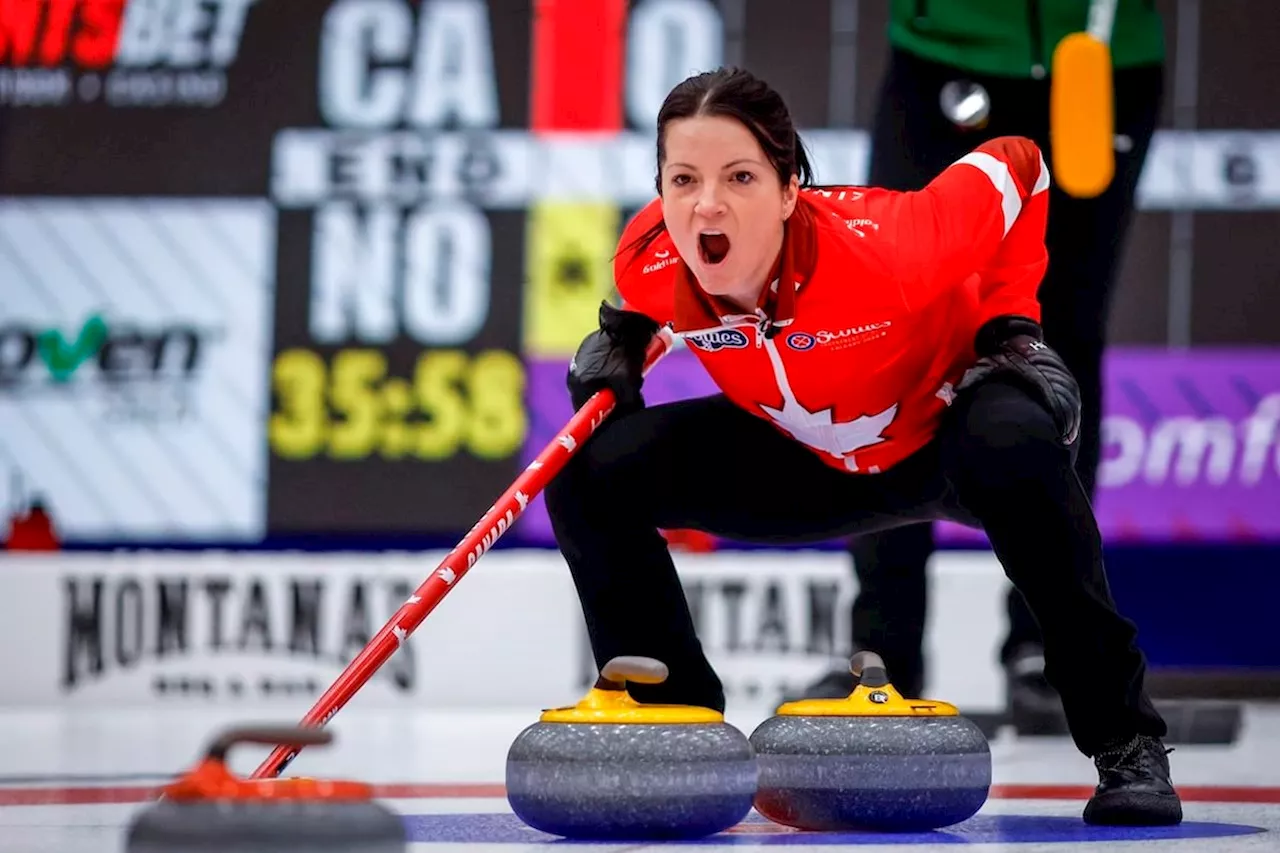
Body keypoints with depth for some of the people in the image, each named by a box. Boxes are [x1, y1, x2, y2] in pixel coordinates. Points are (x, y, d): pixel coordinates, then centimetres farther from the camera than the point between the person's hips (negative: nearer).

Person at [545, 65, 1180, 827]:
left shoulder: (883, 245, -38)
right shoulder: (651, 260, -25)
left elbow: (1018, 165, -18)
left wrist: (1010, 321, -20)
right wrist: (621, 336, -14)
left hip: (949, 426, -4)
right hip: (809, 462, 4)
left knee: (1012, 444, -41)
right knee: (593, 471, -16)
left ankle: (1126, 743, -28)